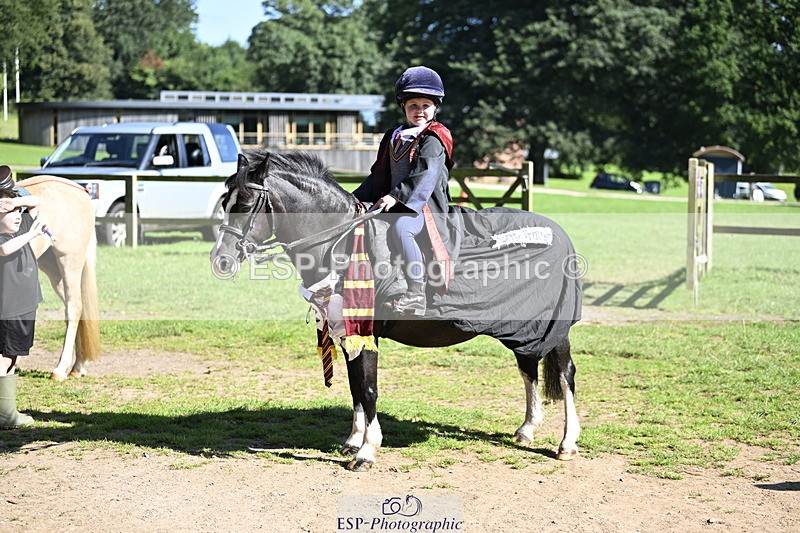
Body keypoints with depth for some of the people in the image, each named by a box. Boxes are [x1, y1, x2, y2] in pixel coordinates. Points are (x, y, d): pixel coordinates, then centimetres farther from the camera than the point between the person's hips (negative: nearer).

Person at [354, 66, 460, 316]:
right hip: (395, 205, 9)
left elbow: (425, 175, -19)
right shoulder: (394, 138, 19)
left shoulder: (433, 140, -5)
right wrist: (356, 199, 16)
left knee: (400, 228, -37)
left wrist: (396, 196, -28)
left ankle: (417, 294, -40)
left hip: (423, 205, -9)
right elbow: (378, 175, 25)